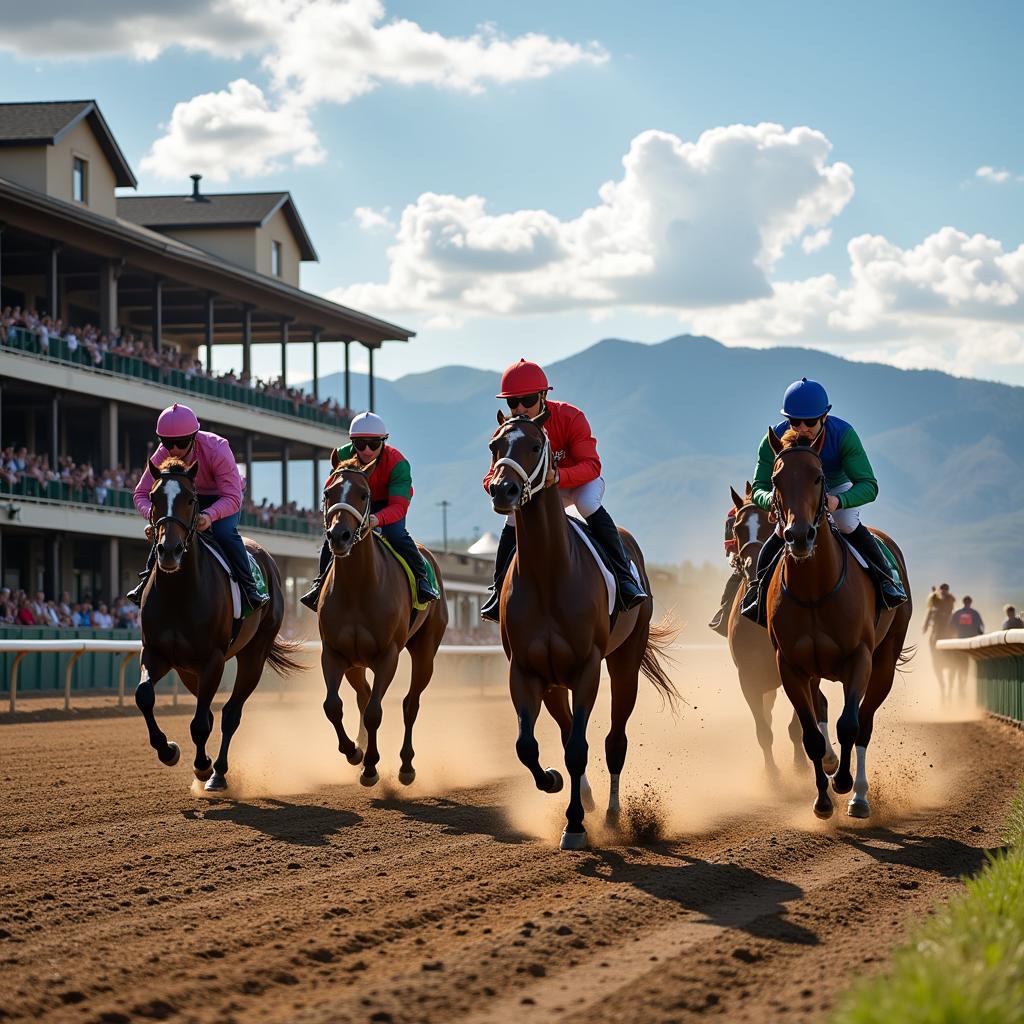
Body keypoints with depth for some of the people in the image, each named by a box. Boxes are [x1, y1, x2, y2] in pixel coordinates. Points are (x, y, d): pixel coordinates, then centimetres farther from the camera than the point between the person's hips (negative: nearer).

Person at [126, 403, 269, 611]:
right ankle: (148, 581, 3)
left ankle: (249, 588, -22)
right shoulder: (162, 455, -25)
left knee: (225, 532, -32)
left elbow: (232, 498, -40)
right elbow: (141, 493, -21)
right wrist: (152, 512, -45)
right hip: (191, 498, 4)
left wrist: (210, 515, -60)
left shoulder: (217, 450, -37)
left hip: (223, 498, -4)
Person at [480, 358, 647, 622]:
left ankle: (625, 578, -33)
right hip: (535, 488, 3)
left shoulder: (570, 417, -28)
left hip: (580, 481, -3)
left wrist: (558, 476, -57)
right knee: (515, 519, -22)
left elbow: (592, 465, -35)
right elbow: (491, 478, -21)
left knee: (588, 502, -35)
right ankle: (500, 589, -4)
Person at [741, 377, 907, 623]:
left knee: (847, 524, -25)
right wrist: (771, 500, -55)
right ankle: (759, 589, 0)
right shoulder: (775, 440, -31)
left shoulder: (843, 434, -36)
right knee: (783, 530, -19)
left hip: (837, 488, -1)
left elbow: (869, 486, -39)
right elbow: (759, 488, -30)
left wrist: (838, 501, -59)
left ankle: (886, 577, -8)